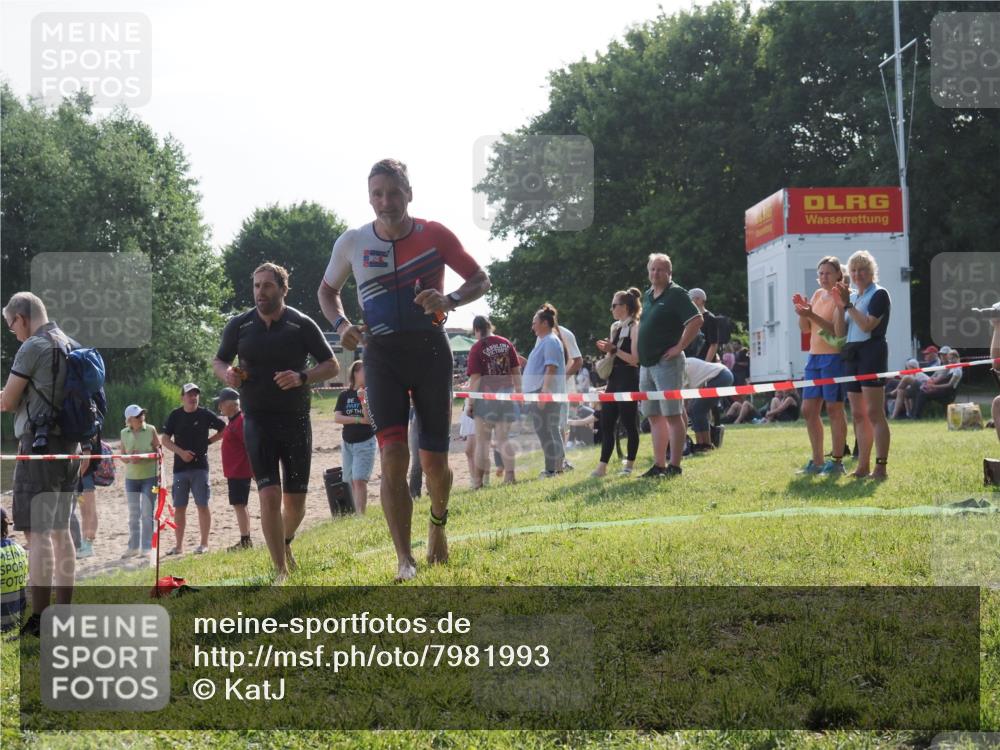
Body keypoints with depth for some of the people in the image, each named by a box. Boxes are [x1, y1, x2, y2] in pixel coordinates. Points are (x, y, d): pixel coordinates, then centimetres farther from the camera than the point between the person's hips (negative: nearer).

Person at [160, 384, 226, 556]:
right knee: (179, 507, 4)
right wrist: (181, 451, -11)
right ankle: (178, 545, 10)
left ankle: (204, 544, 3)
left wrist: (208, 441, 1)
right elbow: (165, 439, 3)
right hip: (180, 466, 2)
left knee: (202, 505, -3)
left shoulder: (205, 414, 0)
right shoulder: (175, 415, 4)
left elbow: (224, 429, 10)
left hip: (200, 466, -2)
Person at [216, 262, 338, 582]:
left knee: (295, 500, 5)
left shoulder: (302, 324, -3)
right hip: (257, 421, 0)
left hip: (296, 420, 0)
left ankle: (285, 542, 39)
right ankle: (281, 571, -7)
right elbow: (219, 361, 15)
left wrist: (302, 377, -18)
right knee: (270, 495, -14)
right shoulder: (239, 325, 1)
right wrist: (227, 373, -9)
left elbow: (332, 365, 1)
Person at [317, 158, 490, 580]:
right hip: (382, 355, 0)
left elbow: (481, 279, 2)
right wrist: (340, 324, -4)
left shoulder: (434, 235, -4)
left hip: (430, 351, 0)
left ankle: (438, 523, 37)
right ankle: (404, 560, -13)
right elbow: (327, 290, 16)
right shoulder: (352, 243, 0)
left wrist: (449, 300, -18)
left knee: (434, 460, 4)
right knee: (393, 455, -14)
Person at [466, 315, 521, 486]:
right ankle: (509, 477, 4)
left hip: (486, 397, -4)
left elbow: (475, 379, -12)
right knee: (504, 439, 9)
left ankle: (478, 480, 0)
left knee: (482, 441, 1)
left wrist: (469, 402, -6)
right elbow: (516, 371, 7)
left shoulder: (477, 348, -9)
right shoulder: (506, 344, 4)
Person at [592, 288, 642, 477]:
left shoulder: (635, 327, -9)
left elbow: (635, 359, -16)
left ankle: (629, 465, 8)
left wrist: (614, 350, -15)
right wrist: (607, 350, 4)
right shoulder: (615, 327, 15)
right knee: (606, 422, 4)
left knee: (629, 423, -2)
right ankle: (602, 465, 5)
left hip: (628, 380, -8)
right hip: (614, 379, 8)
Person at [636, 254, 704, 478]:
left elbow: (696, 320, -17)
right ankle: (659, 465, 14)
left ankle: (674, 466, -5)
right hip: (646, 364, 9)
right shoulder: (647, 296, 16)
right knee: (654, 416, 10)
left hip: (667, 363, -9)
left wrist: (679, 347, -17)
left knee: (673, 415, -6)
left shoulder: (676, 294, -8)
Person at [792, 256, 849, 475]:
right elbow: (805, 328, 14)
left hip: (834, 356, -8)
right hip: (814, 356, 8)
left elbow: (837, 328, -19)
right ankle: (817, 461, 16)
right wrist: (802, 311, -4)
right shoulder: (818, 294, 15)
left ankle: (837, 461, 2)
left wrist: (812, 315, -29)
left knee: (834, 409, -4)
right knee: (808, 409, 8)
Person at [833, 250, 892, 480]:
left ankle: (881, 466, -12)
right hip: (852, 355, 8)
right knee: (858, 415, 9)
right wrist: (840, 306, -2)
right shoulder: (851, 296, 16)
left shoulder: (879, 294, -3)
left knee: (874, 413, -11)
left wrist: (849, 305, -13)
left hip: (872, 353, -8)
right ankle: (863, 466, 14)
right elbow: (839, 332, 11)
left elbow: (867, 325, -16)